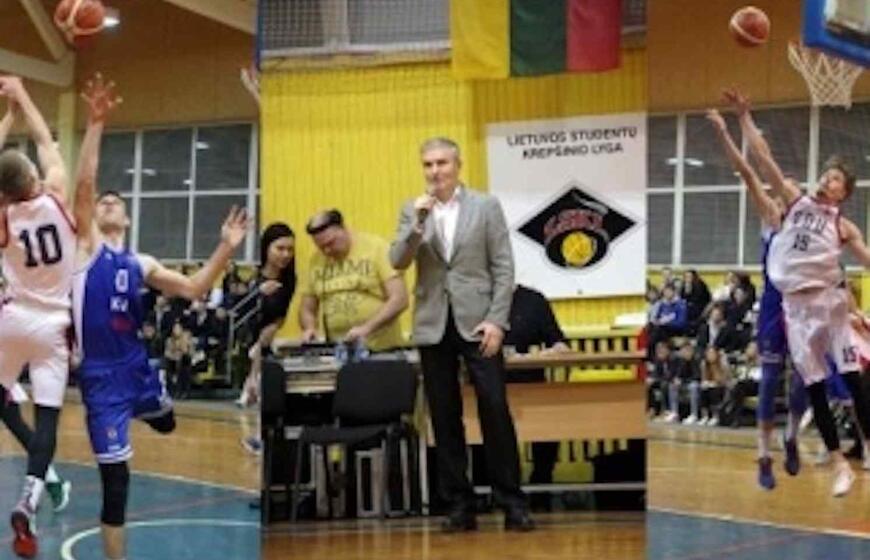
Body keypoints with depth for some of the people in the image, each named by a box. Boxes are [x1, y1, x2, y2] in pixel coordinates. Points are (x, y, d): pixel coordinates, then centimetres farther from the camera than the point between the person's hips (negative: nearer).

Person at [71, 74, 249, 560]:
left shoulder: (141, 264, 10)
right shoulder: (89, 245, -2)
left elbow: (194, 289, 4)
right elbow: (84, 185, -14)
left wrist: (226, 249, -7)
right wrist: (96, 124, -23)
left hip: (137, 366, 5)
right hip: (102, 375, -5)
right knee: (116, 477, -2)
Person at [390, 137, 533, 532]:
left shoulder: (486, 206, 3)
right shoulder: (412, 211, 10)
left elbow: (503, 267, 0)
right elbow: (397, 262, -1)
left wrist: (496, 320, -10)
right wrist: (418, 223, -14)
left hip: (477, 322, -2)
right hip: (433, 326, 2)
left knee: (495, 410, -6)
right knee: (445, 417, 4)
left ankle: (511, 502, 2)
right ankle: (459, 504, 10)